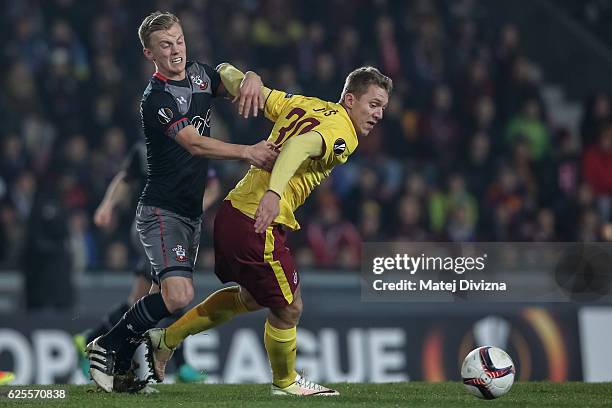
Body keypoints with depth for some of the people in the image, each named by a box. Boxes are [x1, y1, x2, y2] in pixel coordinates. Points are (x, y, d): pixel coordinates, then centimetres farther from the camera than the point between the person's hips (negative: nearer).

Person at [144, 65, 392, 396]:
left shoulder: (302, 105, 12)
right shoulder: (342, 134, -14)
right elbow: (299, 145, -34)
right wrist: (274, 192, -45)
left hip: (233, 211, 10)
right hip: (259, 225, -10)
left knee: (250, 297, 29)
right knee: (288, 308, 8)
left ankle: (165, 339, 35)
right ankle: (285, 383, 28)